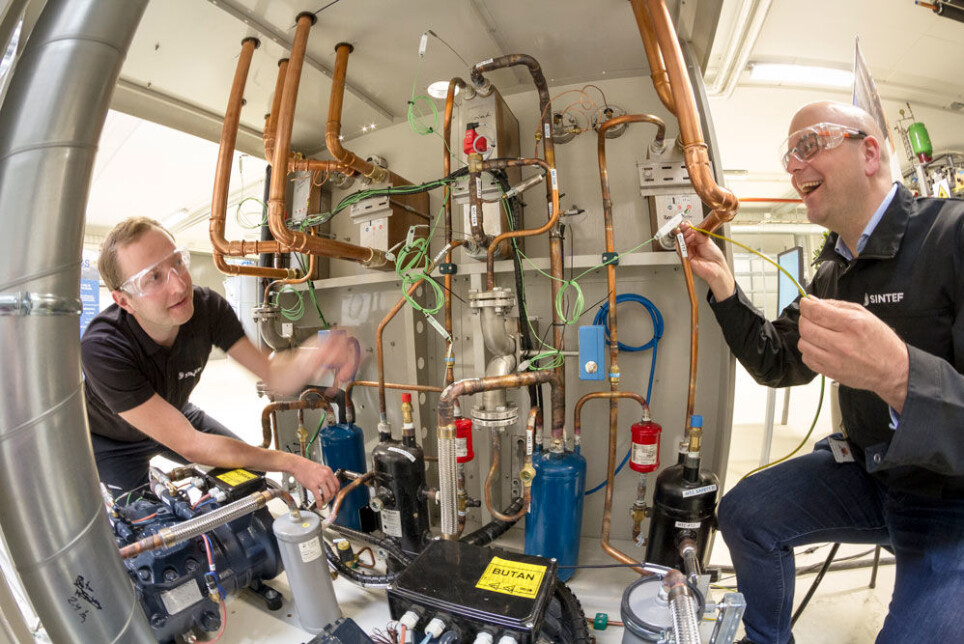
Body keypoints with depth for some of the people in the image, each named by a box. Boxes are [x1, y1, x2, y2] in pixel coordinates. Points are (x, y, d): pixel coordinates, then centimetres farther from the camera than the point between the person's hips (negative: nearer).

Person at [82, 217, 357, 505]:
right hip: (112, 440, -4)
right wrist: (292, 464, -37)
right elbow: (189, 445, -37)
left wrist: (317, 356, -51)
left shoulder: (207, 306, -27)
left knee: (248, 468, 4)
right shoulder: (102, 348, -39)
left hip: (175, 412, 4)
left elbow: (273, 374, -26)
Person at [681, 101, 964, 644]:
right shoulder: (835, 270, 3)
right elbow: (778, 363, 6)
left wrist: (898, 376, -48)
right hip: (871, 472, 7)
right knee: (743, 513, 3)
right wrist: (722, 283, -4)